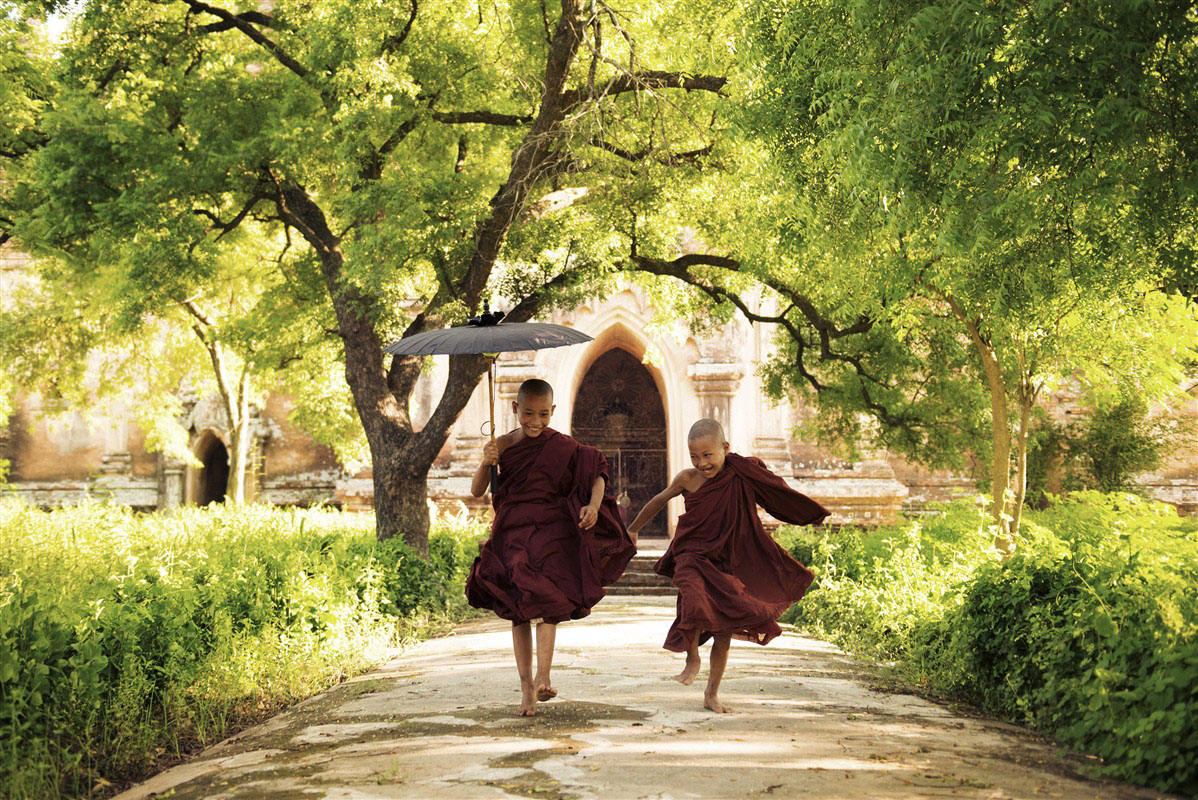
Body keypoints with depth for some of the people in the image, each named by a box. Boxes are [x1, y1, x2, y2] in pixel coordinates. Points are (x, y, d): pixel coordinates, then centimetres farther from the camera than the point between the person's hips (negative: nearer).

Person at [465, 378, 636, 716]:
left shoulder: (561, 446, -1)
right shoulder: (503, 445, 3)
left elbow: (596, 475, -2)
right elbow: (476, 491, -1)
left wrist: (593, 506, -22)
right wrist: (485, 463, -21)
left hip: (550, 532, -2)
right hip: (512, 534, 2)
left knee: (546, 600, -18)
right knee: (520, 611, 2)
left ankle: (543, 676, -19)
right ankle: (526, 687, 7)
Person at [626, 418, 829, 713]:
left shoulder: (742, 476, -7)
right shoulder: (687, 479, -7)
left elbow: (778, 496, 10)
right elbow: (659, 500, 11)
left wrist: (812, 514, 19)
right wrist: (634, 528, 23)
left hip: (726, 562, 2)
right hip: (692, 558, -2)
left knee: (724, 633, 5)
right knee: (696, 604, -31)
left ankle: (712, 693, 23)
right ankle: (692, 658, -3)